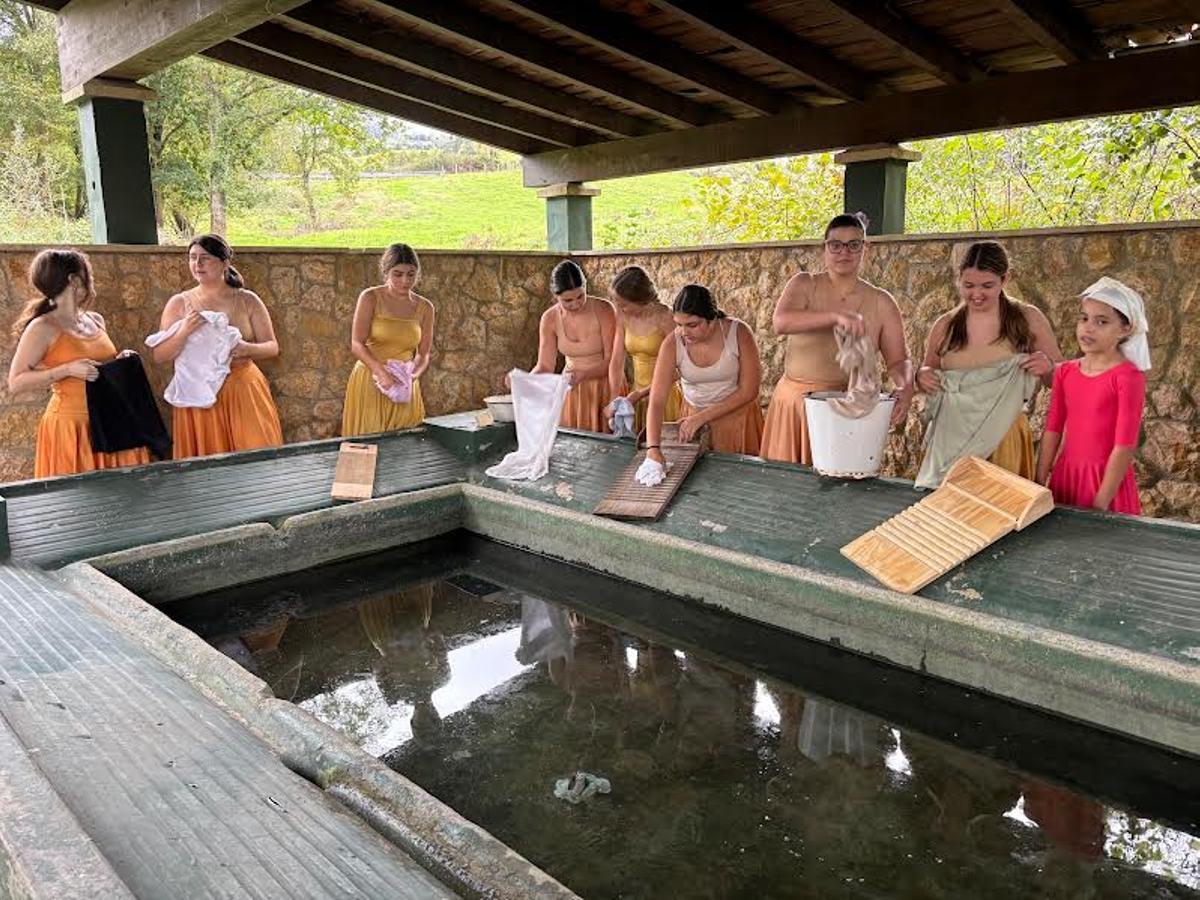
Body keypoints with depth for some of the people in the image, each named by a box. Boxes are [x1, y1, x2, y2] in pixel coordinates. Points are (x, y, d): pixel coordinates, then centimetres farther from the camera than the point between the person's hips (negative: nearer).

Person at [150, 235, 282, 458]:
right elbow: (159, 356, 2)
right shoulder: (178, 303, 4)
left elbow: (272, 347, 5)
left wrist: (247, 349, -15)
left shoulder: (247, 301, 4)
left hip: (243, 394, 0)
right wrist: (184, 332, -14)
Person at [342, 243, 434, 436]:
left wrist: (414, 375, -13)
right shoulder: (370, 298, -3)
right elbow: (357, 344, -10)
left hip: (405, 389, 3)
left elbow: (423, 354, 7)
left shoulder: (424, 308, 6)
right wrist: (381, 372, -25)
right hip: (369, 384, -3)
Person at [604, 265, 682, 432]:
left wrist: (638, 394, -18)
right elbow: (616, 362, 0)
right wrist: (614, 400, -12)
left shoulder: (664, 318, -16)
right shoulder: (623, 318, -1)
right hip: (638, 397, 5)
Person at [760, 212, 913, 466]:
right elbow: (780, 322, -19)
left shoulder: (881, 302, 4)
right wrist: (835, 316, -33)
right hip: (796, 402, 0)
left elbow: (898, 360, 2)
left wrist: (905, 388, -21)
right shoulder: (804, 284, 1)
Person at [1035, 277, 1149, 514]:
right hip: (1065, 475, 5)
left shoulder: (1128, 377, -13)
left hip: (1107, 479, -5)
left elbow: (1124, 446, -15)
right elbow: (1052, 431, 4)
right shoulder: (1065, 372, 3)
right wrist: (1039, 486, 2)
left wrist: (1100, 505, -16)